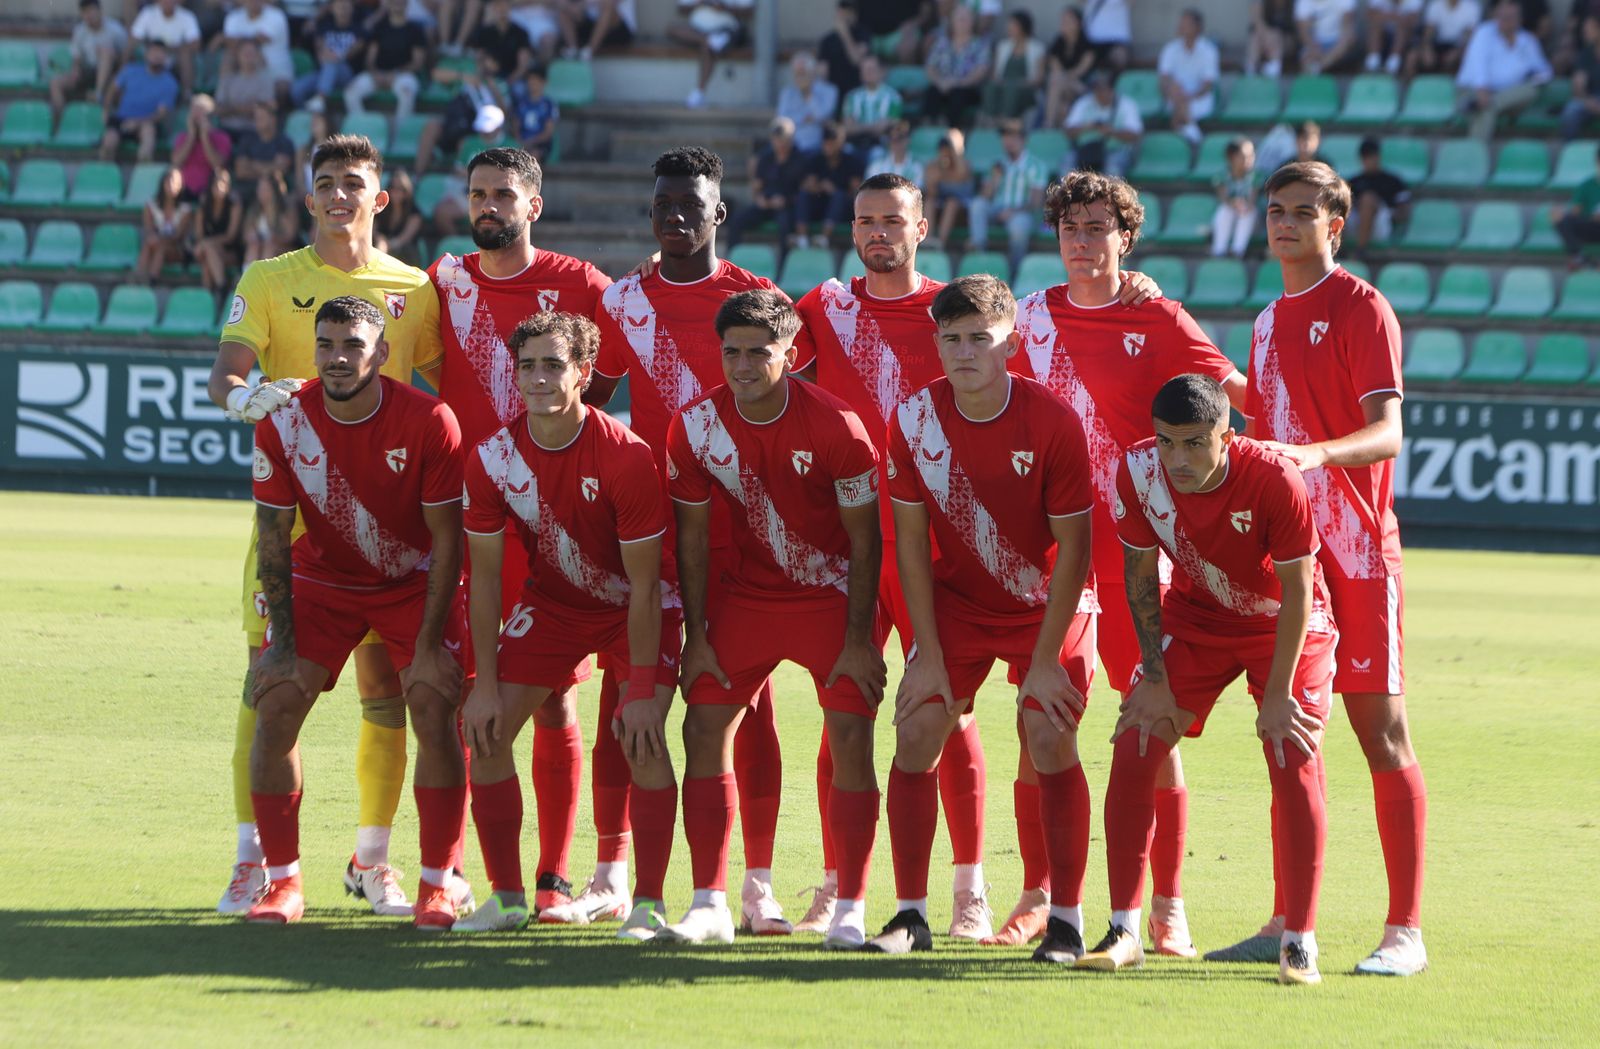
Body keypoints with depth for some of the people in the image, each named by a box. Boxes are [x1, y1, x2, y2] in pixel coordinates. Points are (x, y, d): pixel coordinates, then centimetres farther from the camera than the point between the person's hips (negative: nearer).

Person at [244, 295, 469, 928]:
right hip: (321, 577, 2)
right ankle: (283, 882, 0)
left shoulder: (429, 423, -23)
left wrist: (429, 646, -19)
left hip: (414, 583, -2)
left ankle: (437, 886, -5)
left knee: (435, 712, -17)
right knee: (276, 706, -11)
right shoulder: (284, 423, -17)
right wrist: (283, 643, -11)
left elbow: (447, 540, -16)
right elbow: (274, 536, -8)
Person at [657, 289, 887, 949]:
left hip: (833, 594, -3)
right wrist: (697, 637, -2)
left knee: (850, 738, -13)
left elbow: (865, 541, -12)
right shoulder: (696, 426, -10)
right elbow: (692, 535, 0)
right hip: (745, 591, 3)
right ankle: (710, 906, 1)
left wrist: (859, 640, -13)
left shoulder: (836, 427, -20)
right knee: (704, 728, -5)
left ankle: (851, 911, -7)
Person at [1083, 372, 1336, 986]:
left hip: (1285, 624, -3)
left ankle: (1299, 941, -8)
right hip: (1195, 616, 3)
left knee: (1294, 761, -17)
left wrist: (1277, 696, -20)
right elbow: (1141, 574, -7)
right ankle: (1124, 933, 0)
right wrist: (1154, 678, -8)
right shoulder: (1139, 471, -23)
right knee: (1134, 748, -8)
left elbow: (1297, 591, -22)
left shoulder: (1275, 480, -33)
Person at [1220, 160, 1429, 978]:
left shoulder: (1360, 309, -7)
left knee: (1381, 730, -6)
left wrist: (1317, 453, -36)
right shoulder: (1269, 322, 16)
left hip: (1357, 555, -7)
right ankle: (1287, 923, 13)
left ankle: (1405, 931, -5)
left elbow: (1386, 432, -19)